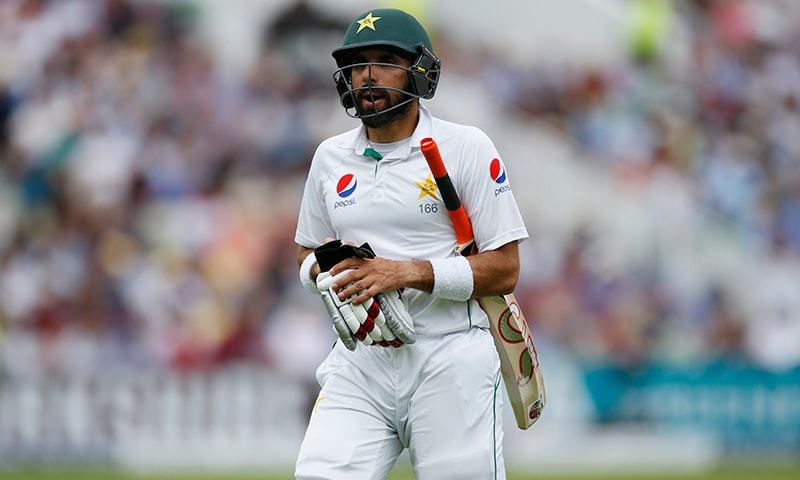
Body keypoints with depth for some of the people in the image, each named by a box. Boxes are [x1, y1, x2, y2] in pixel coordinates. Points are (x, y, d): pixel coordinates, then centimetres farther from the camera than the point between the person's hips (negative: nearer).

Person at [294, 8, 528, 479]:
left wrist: (408, 272, -18)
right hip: (360, 362, 4)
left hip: (449, 361, -4)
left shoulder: (466, 147, -2)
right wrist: (325, 267, -2)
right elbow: (307, 256, 23)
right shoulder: (330, 157, 13)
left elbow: (504, 271, -6)